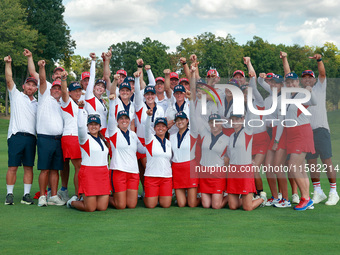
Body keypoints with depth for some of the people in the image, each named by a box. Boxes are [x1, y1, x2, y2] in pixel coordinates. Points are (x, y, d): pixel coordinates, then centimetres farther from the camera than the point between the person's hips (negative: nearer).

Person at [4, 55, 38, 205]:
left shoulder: (37, 104, 21)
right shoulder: (16, 95, 12)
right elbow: (9, 79, 0)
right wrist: (8, 63, -11)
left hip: (31, 137, 3)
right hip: (16, 135, -3)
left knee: (29, 167, 2)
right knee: (12, 166, -4)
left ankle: (27, 194, 6)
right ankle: (9, 194, 3)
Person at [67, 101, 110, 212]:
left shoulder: (103, 140, 17)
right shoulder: (85, 138, -1)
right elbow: (81, 126, -21)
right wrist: (81, 108, -27)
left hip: (103, 174, 6)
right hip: (88, 173, -6)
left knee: (102, 207, 0)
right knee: (90, 208, -7)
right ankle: (72, 201, 22)